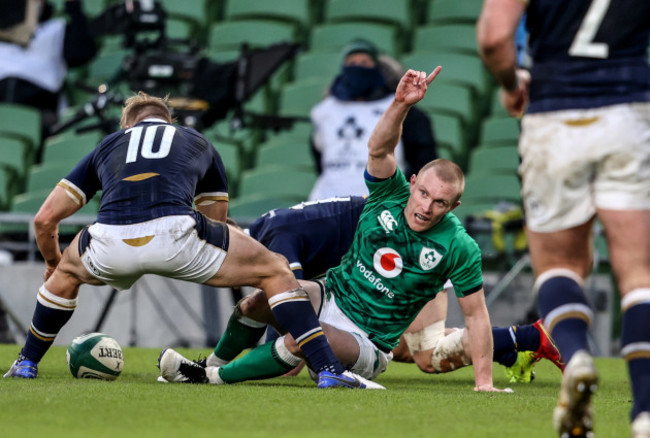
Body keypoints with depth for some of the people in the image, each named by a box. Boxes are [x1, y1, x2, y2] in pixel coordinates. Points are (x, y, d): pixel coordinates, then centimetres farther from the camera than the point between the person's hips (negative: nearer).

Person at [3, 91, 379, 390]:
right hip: (175, 233, -2)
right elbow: (216, 221, 41)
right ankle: (329, 369, 3)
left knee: (68, 271, 39)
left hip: (110, 245, 2)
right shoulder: (198, 143, 34)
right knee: (275, 270, 17)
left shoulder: (108, 146, 34)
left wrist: (52, 263, 53)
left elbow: (45, 219, 32)